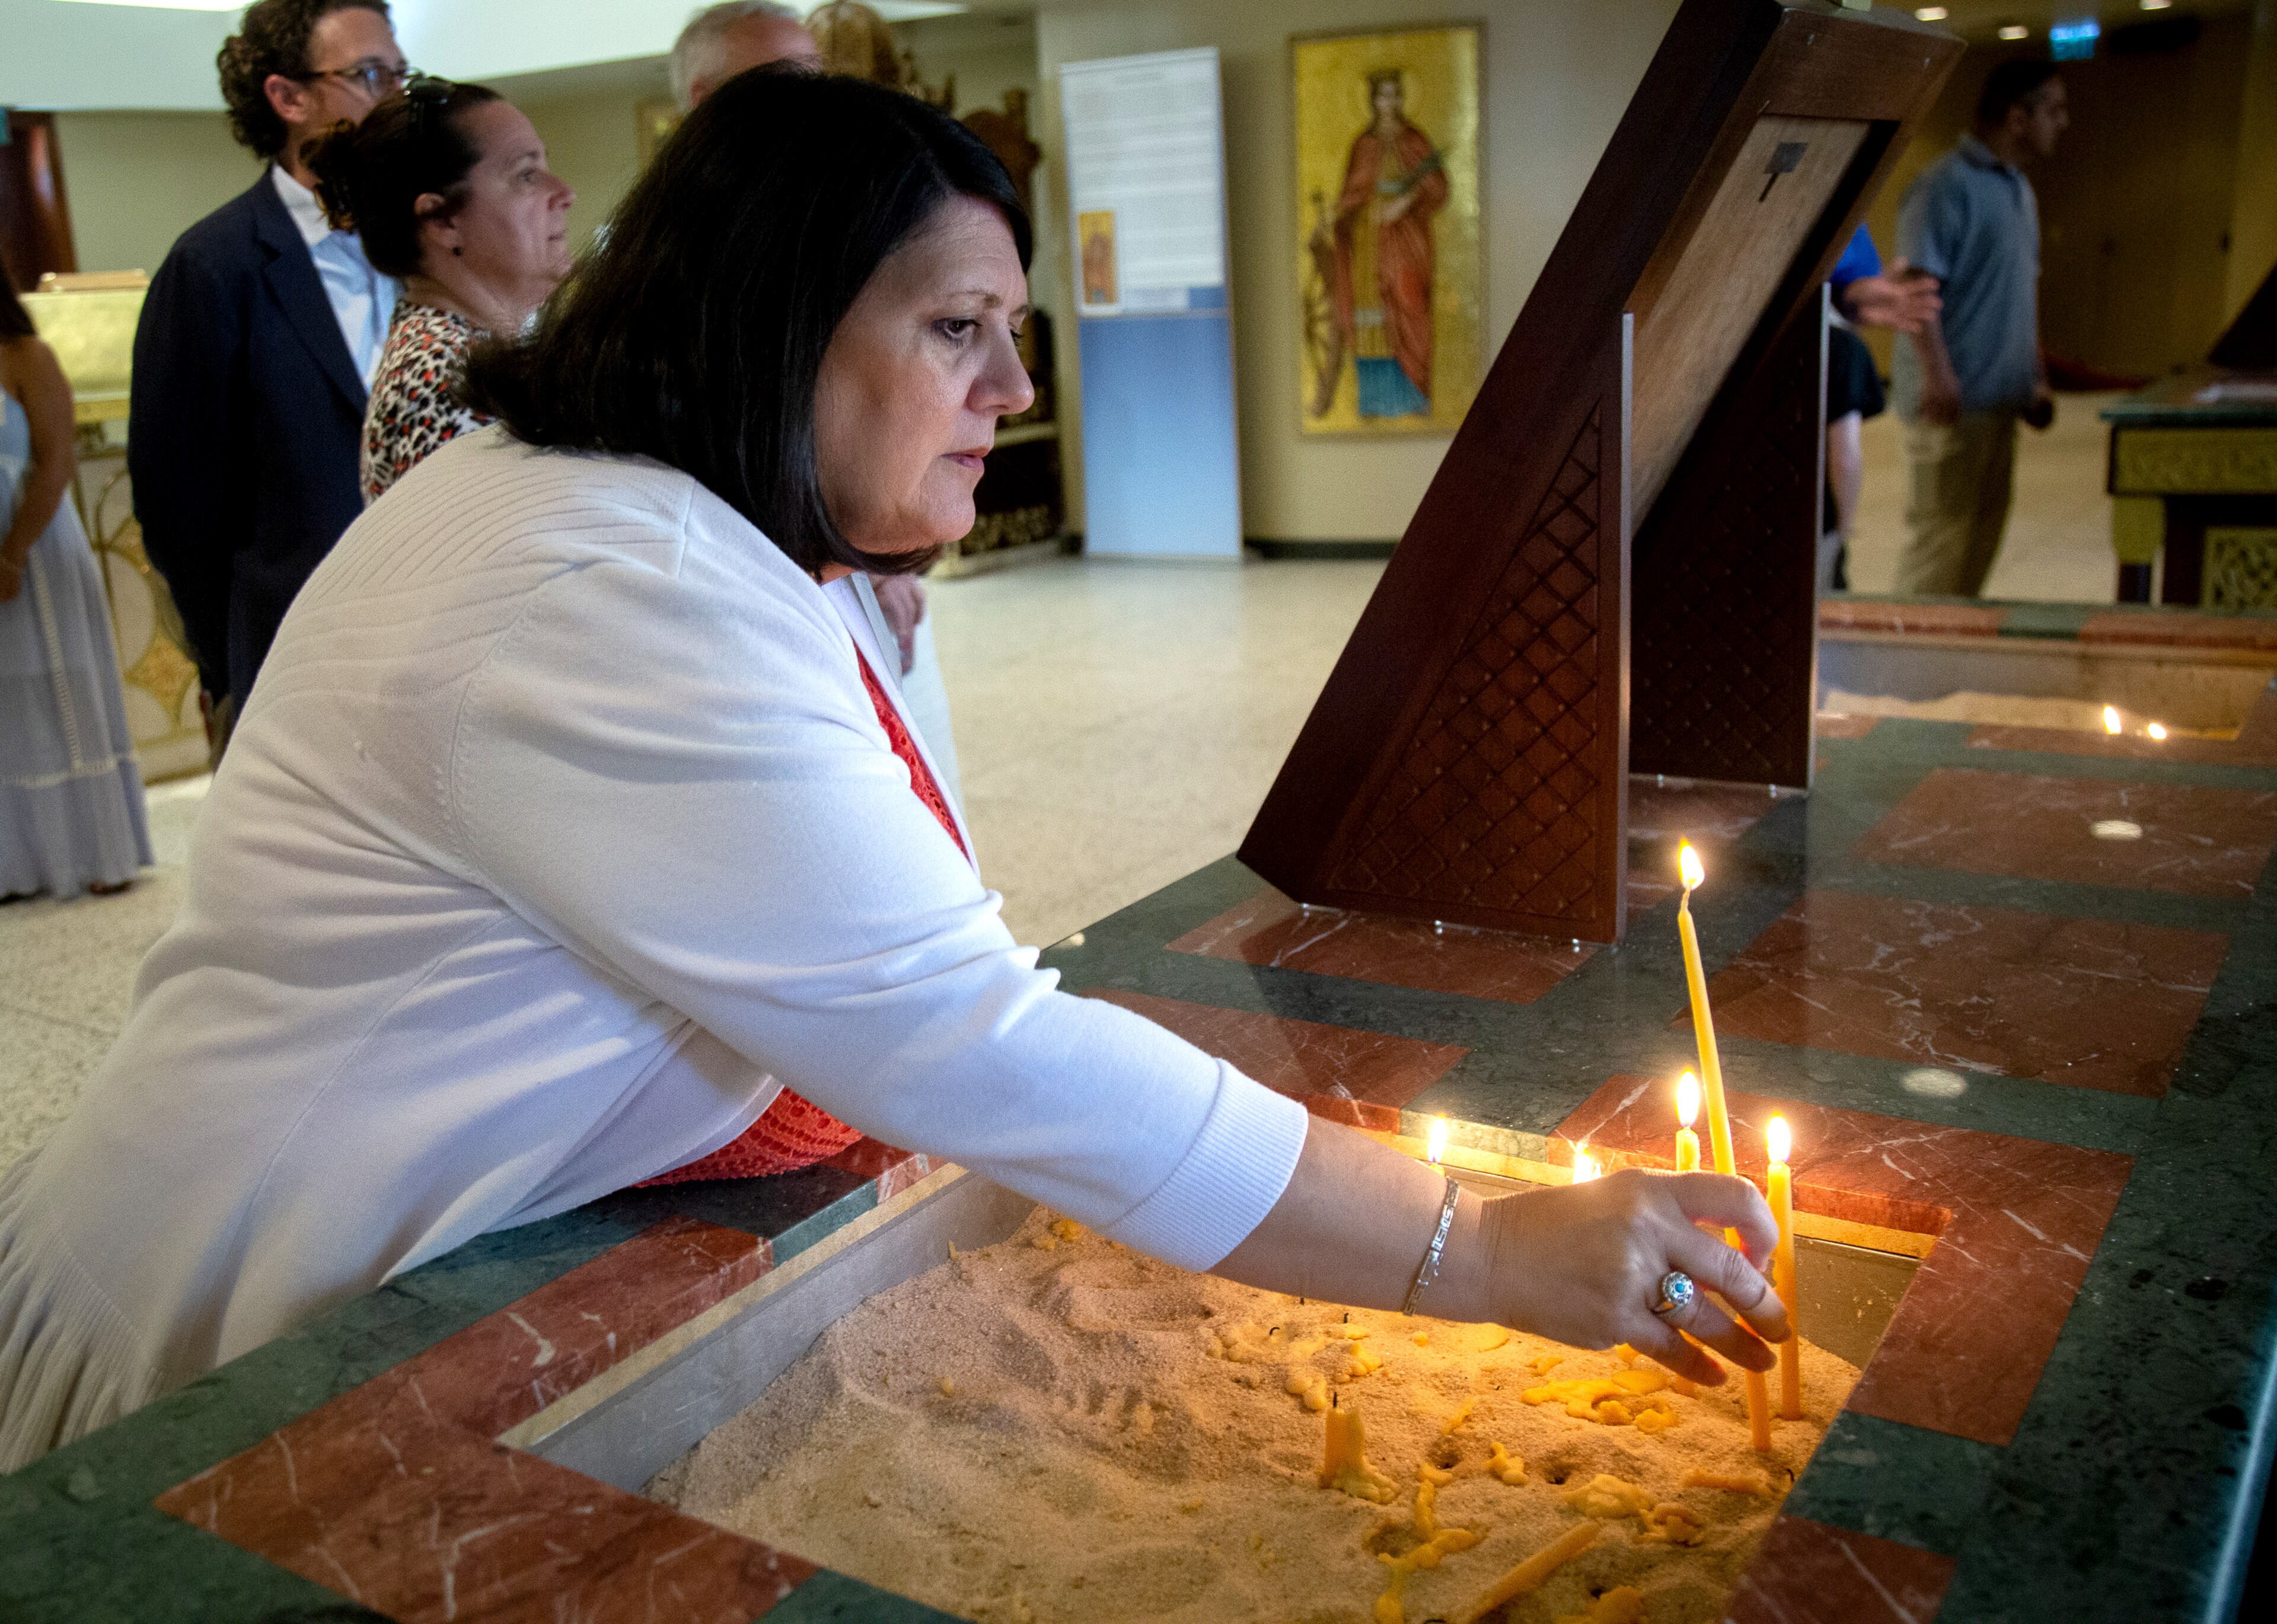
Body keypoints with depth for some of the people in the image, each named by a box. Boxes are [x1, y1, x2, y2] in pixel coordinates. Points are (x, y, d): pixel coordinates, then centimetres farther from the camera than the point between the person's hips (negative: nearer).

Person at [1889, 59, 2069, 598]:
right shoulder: (1946, 185, -11)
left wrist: (2037, 379, 21)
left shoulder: (2019, 190, 19)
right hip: (1954, 397, -9)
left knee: (1983, 532, 12)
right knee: (1943, 530, -7)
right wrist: (1937, 374, -25)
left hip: (2000, 395, 9)